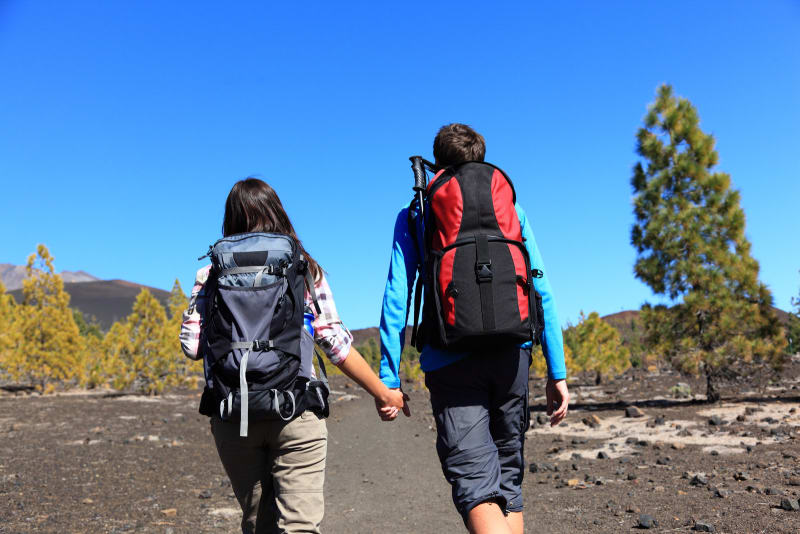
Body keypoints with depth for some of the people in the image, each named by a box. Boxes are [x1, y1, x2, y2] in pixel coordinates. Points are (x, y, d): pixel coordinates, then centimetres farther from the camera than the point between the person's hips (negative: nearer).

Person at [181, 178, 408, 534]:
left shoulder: (212, 273, 5)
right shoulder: (305, 269, 2)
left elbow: (192, 346, 0)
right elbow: (335, 344, -3)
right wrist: (383, 393, 5)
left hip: (231, 413, 3)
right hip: (296, 411, -2)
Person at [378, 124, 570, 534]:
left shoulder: (413, 215, 9)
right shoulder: (510, 208, 13)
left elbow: (396, 298, 0)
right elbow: (542, 292, 7)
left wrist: (389, 378, 1)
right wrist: (557, 372, 9)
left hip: (450, 360, -3)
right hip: (510, 354, 3)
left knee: (476, 484, -6)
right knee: (508, 477, 17)